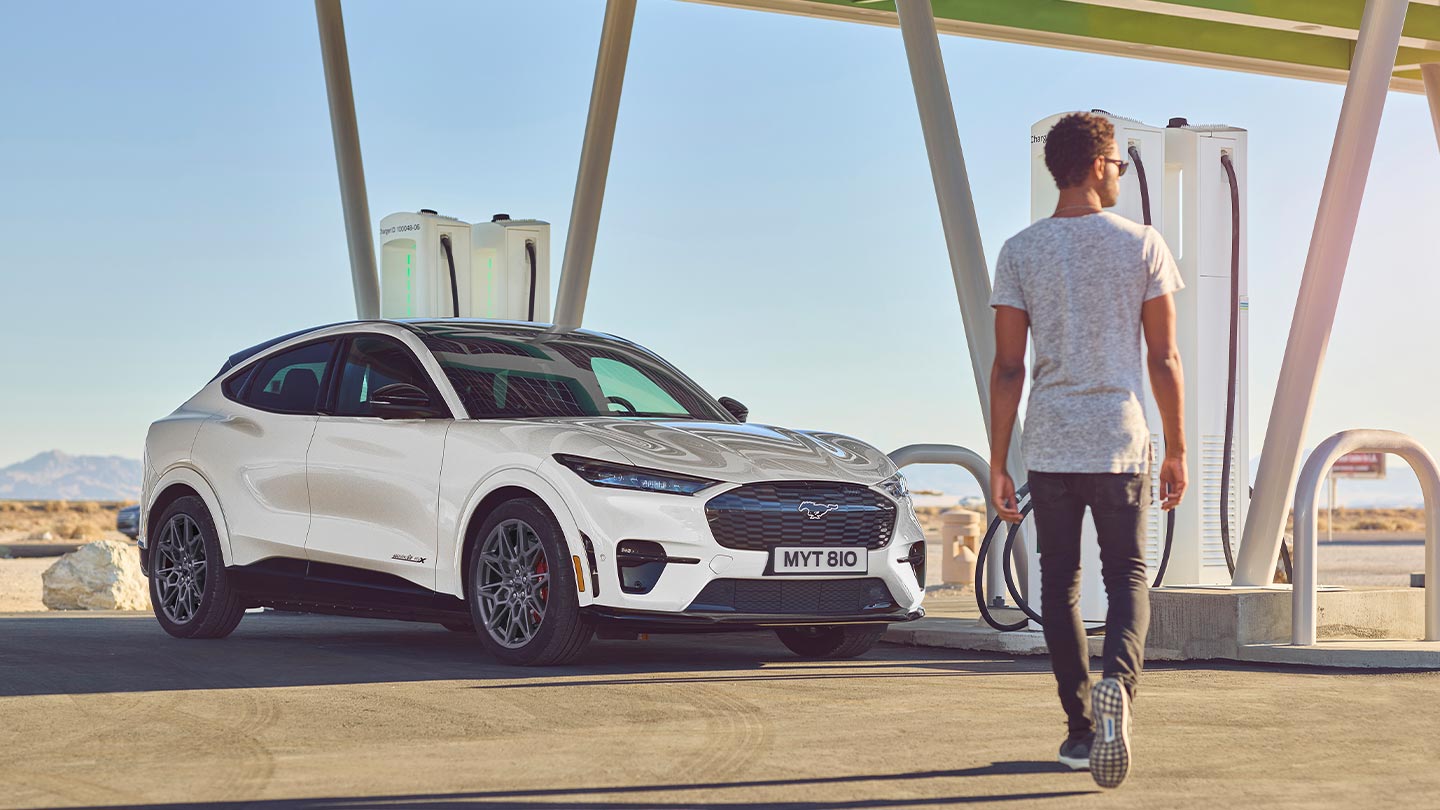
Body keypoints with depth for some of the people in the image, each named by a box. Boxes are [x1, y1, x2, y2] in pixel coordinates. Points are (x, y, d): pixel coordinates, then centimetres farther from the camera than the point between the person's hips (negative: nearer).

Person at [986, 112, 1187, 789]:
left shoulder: (1020, 252, 1)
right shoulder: (1142, 245, 0)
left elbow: (1007, 368, -1)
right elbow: (1164, 360, 0)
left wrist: (997, 464, 4)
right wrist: (1177, 449, 9)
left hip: (1049, 447, 1)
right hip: (1122, 443, -1)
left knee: (1059, 584, 11)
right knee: (1127, 577, 7)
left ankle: (1081, 729, 13)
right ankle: (1117, 680, -21)